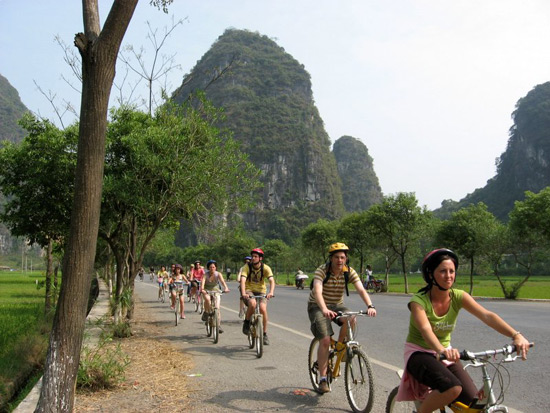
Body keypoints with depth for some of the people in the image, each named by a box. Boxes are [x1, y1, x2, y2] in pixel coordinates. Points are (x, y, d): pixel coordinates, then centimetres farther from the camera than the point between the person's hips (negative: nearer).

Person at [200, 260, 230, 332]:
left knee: (217, 308, -12)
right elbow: (202, 282, -32)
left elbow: (222, 281, -29)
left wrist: (226, 288, -49)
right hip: (207, 291, -1)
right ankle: (206, 312, -10)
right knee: (207, 299, -36)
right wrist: (202, 289, -53)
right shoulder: (206, 275, -15)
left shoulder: (218, 274, -12)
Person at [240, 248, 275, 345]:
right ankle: (246, 323, -6)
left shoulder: (265, 268, -10)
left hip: (261, 291, 1)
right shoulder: (247, 267, -12)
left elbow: (271, 280, -22)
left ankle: (264, 334, -6)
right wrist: (243, 293, -42)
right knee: (252, 304, -33)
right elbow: (242, 280, -25)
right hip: (249, 291, -1)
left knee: (263, 309, -22)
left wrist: (271, 292, -41)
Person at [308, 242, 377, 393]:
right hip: (318, 306, -3)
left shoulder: (349, 272, -12)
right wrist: (324, 309, -56)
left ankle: (340, 346, -3)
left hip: (336, 305, 3)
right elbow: (317, 292, -38)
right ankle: (323, 379, -5)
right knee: (325, 340, -17)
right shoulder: (322, 271, -23)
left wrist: (370, 306, -42)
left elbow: (361, 290, -23)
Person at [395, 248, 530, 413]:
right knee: (453, 388, -31)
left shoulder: (458, 297, -10)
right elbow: (426, 329, -39)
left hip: (445, 354, 5)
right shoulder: (419, 301, -21)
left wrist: (516, 335, -40)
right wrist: (442, 350, -59)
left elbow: (487, 315, -24)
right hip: (419, 354, -5)